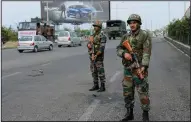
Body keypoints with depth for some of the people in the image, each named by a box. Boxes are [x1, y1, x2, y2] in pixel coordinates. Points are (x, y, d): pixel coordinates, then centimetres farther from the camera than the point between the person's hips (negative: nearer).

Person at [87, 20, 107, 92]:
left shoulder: (102, 36, -13)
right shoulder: (93, 36, 13)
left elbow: (102, 48, -21)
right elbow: (89, 44, 14)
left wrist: (95, 56, -20)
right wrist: (89, 45, -10)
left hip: (99, 57, -8)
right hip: (92, 57, 8)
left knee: (100, 72, -3)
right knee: (94, 72, 10)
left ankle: (102, 87, 6)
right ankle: (96, 86, 20)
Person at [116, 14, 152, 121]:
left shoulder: (145, 35, -8)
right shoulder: (126, 36, 9)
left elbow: (147, 52, -17)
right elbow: (119, 50, 5)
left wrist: (143, 66, -29)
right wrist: (124, 53, -18)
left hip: (139, 68, -5)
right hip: (128, 69, 6)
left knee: (143, 92, -2)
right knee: (127, 92, 10)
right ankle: (129, 113, 24)